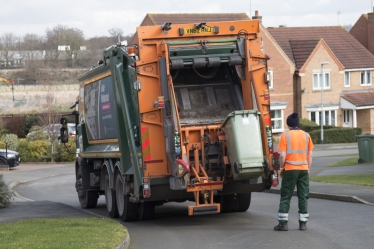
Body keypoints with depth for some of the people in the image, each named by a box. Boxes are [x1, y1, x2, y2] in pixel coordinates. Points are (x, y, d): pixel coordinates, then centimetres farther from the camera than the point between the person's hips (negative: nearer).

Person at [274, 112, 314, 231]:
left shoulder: (285, 135, -5)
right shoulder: (306, 135, 5)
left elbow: (283, 155, -10)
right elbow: (310, 155, 7)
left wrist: (281, 168, 4)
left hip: (290, 169, -3)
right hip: (304, 169, 3)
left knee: (285, 197, 3)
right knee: (303, 197, 8)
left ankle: (283, 223, 2)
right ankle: (303, 223, 8)